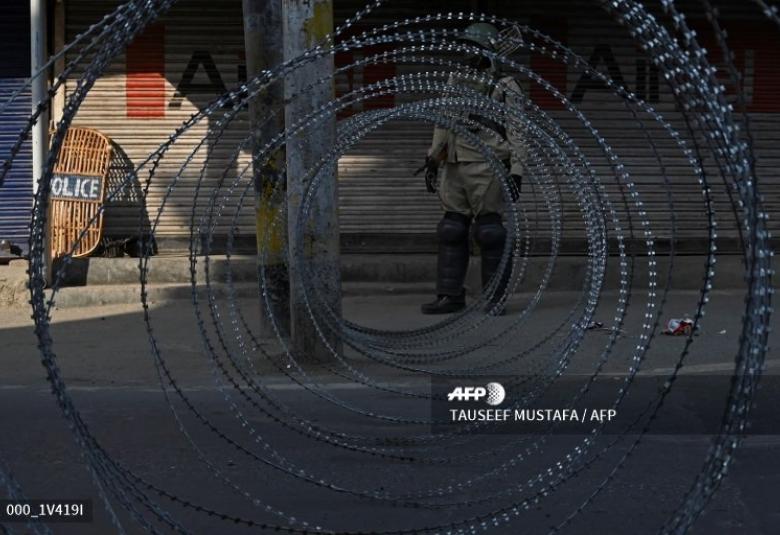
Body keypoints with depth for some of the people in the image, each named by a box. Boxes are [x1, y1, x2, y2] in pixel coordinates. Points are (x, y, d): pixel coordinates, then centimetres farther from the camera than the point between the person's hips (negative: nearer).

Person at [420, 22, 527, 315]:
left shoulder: (505, 87, -2)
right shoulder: (455, 82, 15)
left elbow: (517, 133, -5)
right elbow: (442, 124, 19)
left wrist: (516, 172, -12)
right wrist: (431, 161, 14)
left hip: (486, 168, -6)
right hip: (454, 168, 6)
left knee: (489, 231, -3)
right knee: (452, 231, 6)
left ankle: (495, 298, 4)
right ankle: (450, 295, 12)